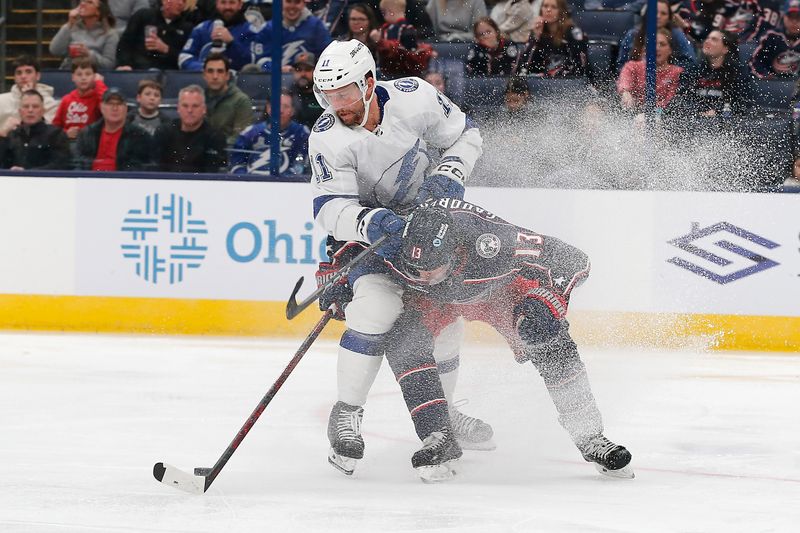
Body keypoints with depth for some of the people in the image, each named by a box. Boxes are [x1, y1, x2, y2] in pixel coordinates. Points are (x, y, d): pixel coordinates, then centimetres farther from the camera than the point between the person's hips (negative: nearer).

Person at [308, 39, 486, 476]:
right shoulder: (328, 139, -27)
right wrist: (370, 223, -50)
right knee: (376, 307, -27)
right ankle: (346, 415, -18)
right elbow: (330, 208, -31)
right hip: (366, 231, -4)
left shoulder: (414, 98, -22)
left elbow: (464, 136, -6)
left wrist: (449, 175, -23)